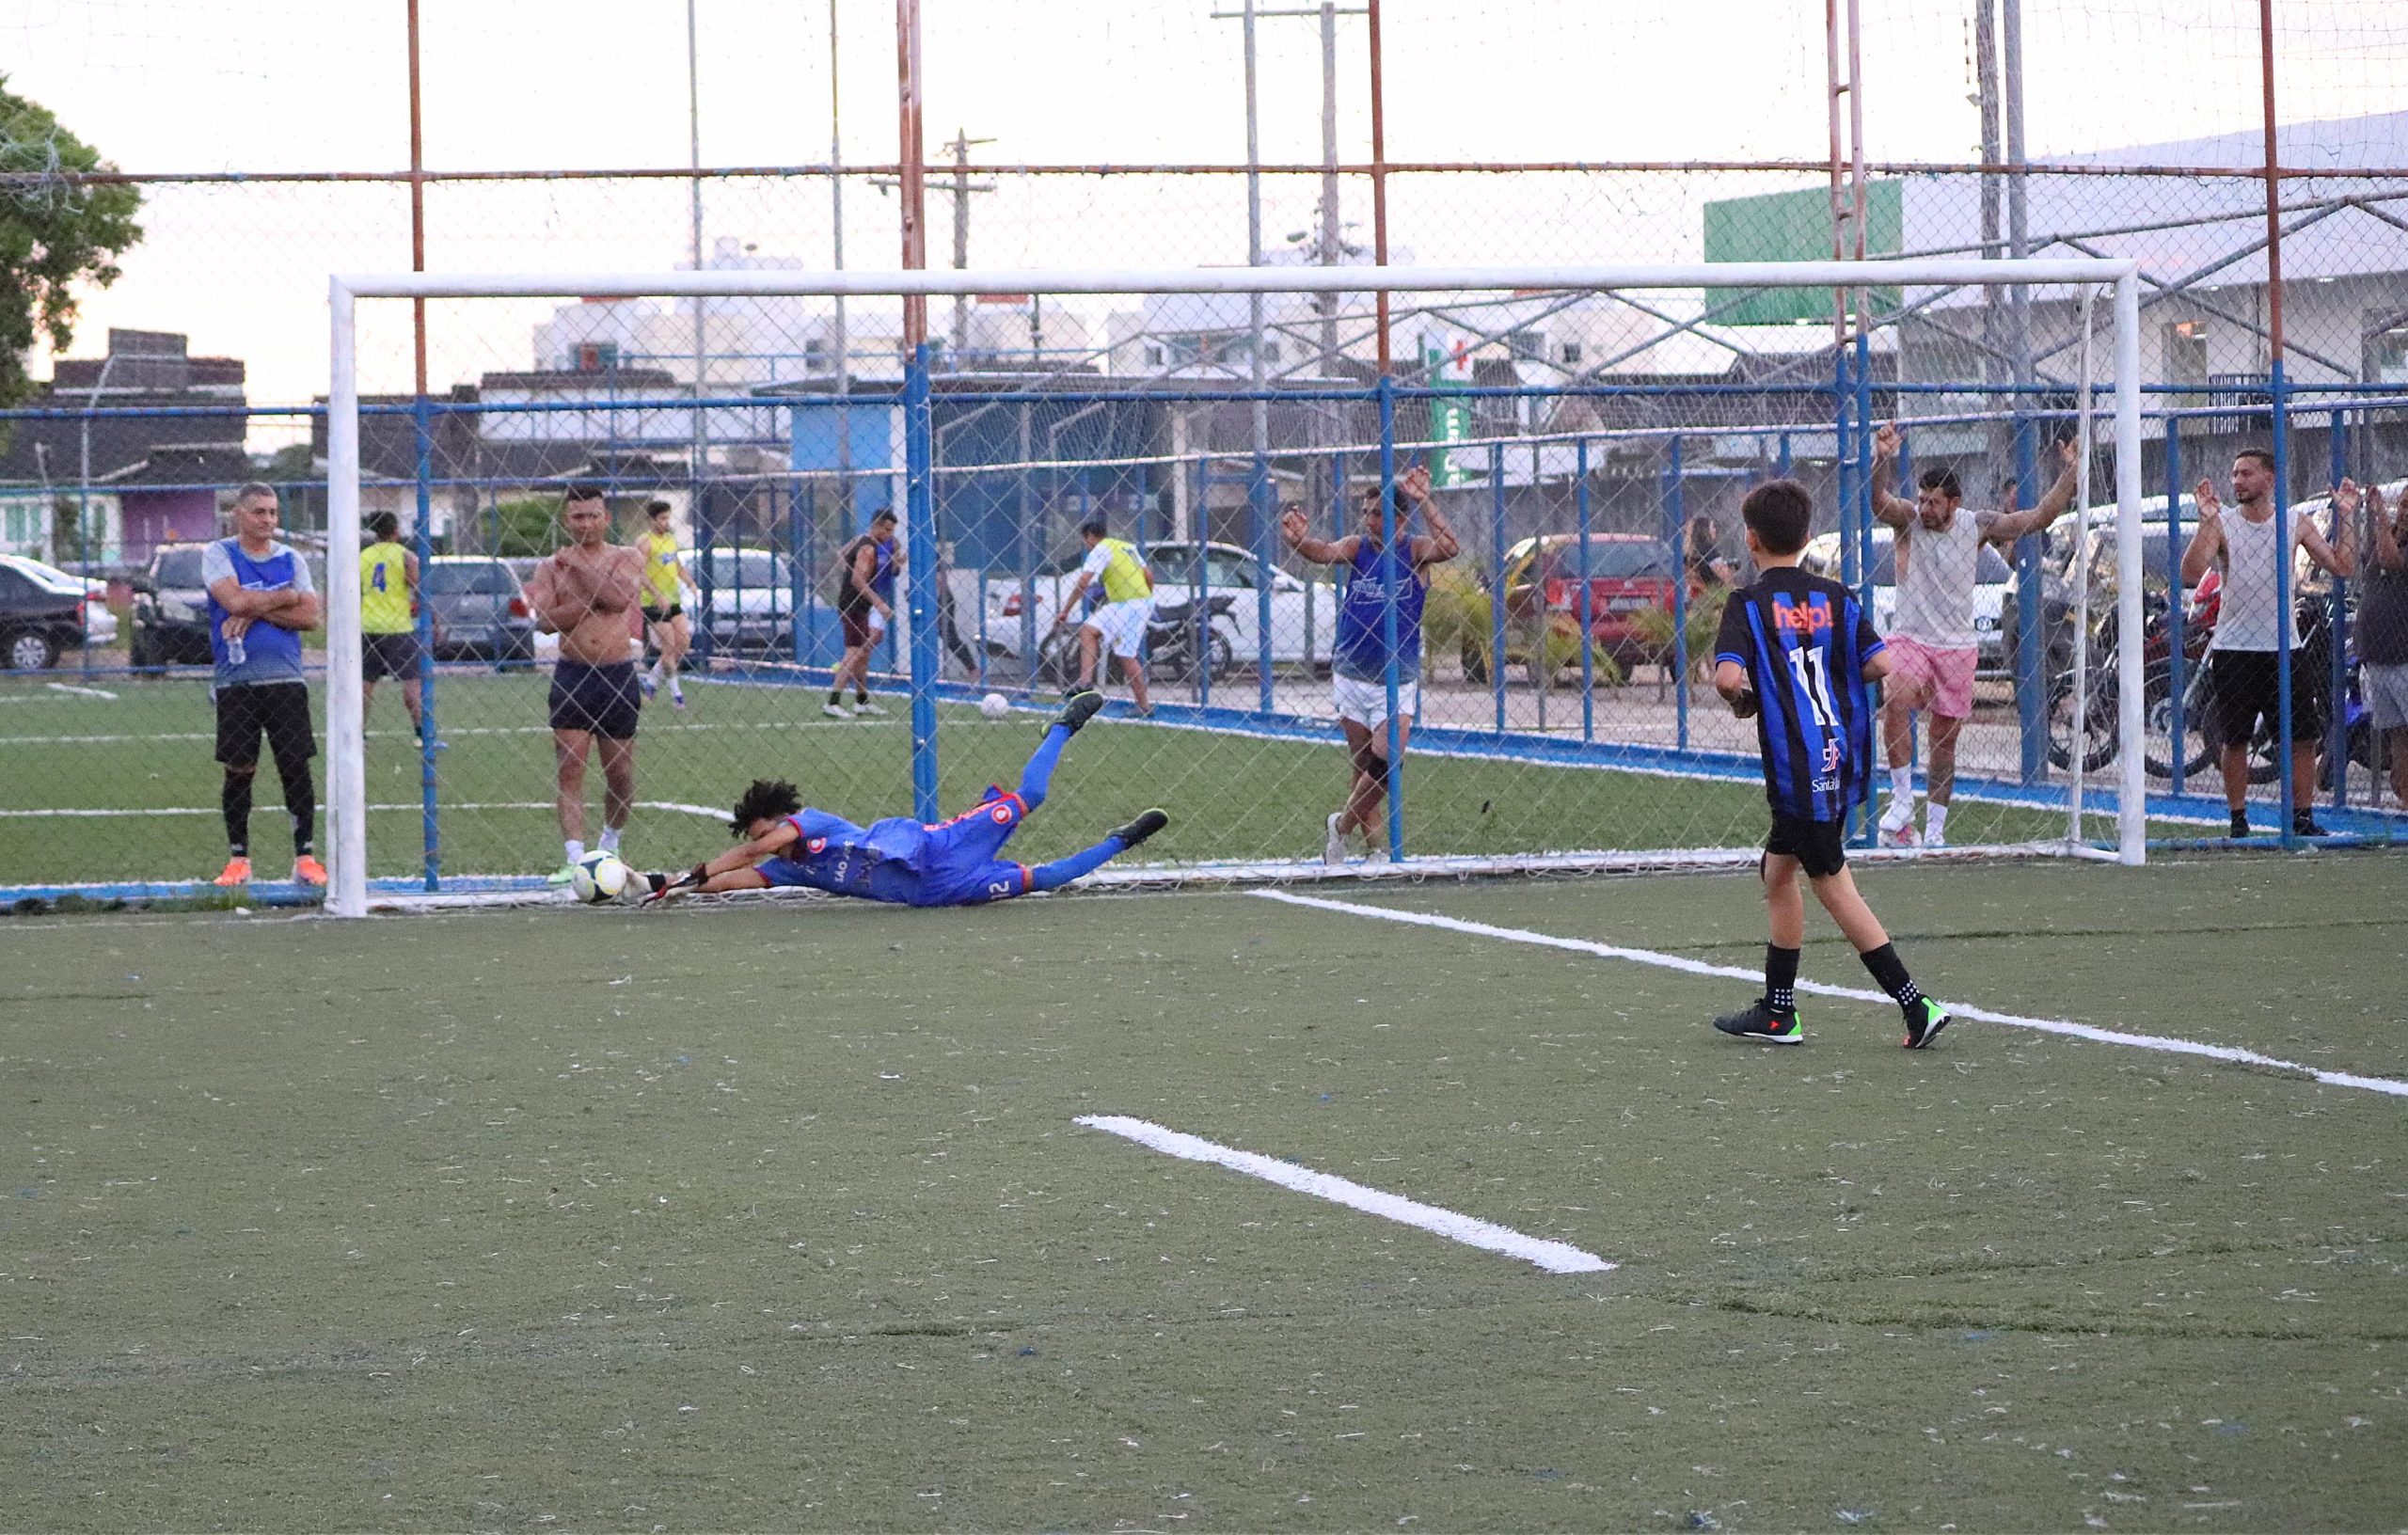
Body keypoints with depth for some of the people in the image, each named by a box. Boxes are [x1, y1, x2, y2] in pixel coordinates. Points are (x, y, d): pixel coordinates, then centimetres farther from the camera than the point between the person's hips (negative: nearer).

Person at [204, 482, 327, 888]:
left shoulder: (290, 558, 10)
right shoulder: (218, 554, 2)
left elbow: (311, 615, 0)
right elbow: (235, 600, -15)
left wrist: (257, 610, -10)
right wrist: (287, 597, -4)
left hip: (286, 680, 2)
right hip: (236, 683, -2)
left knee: (297, 769, -1)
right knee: (238, 772, 1)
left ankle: (305, 856, 4)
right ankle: (238, 859, 10)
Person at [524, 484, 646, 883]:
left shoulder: (626, 558, 4)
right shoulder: (552, 567, 6)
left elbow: (620, 597, -16)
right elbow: (544, 620, -9)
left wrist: (579, 565, -12)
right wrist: (593, 601, -16)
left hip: (617, 676, 0)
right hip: (572, 675, 0)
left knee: (620, 775, 8)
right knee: (568, 769, -10)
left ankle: (610, 842, 33)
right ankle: (575, 859, -15)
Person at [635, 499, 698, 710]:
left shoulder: (671, 539, 14)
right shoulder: (644, 541, -11)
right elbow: (640, 573, -18)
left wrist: (691, 584, 8)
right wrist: (658, 596, -26)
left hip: (673, 600, 8)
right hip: (653, 603, -8)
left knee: (683, 641, 3)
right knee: (670, 645, -8)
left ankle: (652, 679, 17)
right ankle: (675, 691, 3)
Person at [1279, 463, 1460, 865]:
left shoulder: (1414, 550, -5)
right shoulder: (1358, 546, -1)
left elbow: (1449, 548, -25)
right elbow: (1323, 552, -20)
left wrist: (1425, 502, -35)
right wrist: (1297, 540, -41)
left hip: (1398, 679, -2)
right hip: (1351, 673, 2)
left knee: (1384, 763, -13)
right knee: (1361, 766, 6)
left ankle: (1341, 825, 7)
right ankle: (1376, 846, 16)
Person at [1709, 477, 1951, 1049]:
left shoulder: (1748, 604, -8)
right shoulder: (1836, 598, 6)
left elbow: (1728, 677, -22)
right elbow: (1881, 664, -3)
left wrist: (1741, 697, 0)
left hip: (1797, 765, -7)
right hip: (1841, 759, 7)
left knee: (1831, 882, -1)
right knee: (1777, 868, 19)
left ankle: (1914, 1004, -9)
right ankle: (1777, 1012, 25)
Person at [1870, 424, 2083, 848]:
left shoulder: (1976, 526, -1)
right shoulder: (1907, 518, -7)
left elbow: (2040, 518, 4)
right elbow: (1878, 501, -27)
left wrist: (2071, 473, -4)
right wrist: (1883, 461, -46)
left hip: (1957, 647, 2)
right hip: (1909, 638, -2)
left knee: (1945, 739, 6)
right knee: (1896, 702, -30)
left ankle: (1935, 830, 16)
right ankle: (1902, 801, -20)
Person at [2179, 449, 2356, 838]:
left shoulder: (2298, 525, 4)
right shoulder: (2221, 525, -2)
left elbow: (2343, 567, 0)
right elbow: (2190, 575, -15)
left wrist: (2345, 517, -9)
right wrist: (2205, 521, -23)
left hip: (2284, 649, 2)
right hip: (2234, 650, -2)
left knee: (2303, 736, -1)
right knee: (2235, 739, 1)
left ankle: (2302, 817, 7)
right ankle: (2238, 820, 10)